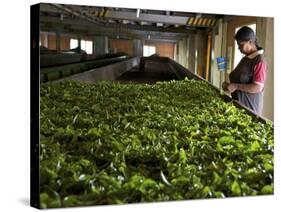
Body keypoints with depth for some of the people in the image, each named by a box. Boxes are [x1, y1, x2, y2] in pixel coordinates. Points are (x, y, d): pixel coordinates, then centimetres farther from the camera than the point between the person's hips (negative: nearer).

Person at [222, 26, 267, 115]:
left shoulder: (259, 61, -16)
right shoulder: (245, 59, 10)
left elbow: (258, 87, -22)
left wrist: (236, 86, -23)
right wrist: (230, 85, 1)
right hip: (238, 104, 8)